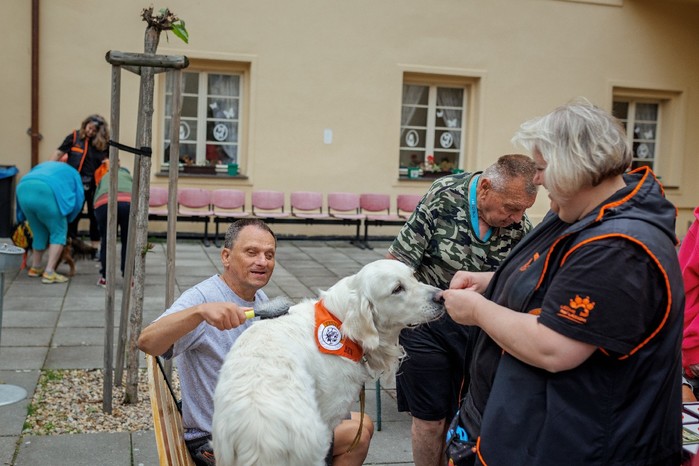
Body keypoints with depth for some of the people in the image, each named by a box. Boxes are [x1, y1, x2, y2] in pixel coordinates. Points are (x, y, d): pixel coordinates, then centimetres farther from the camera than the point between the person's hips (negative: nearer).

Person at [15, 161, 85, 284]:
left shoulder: (42, 166, 43)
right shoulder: (73, 173, 31)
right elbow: (78, 201, 19)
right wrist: (65, 219, 34)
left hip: (23, 190, 5)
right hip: (46, 192, -5)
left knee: (39, 232, 23)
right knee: (58, 232, 9)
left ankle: (35, 268, 36)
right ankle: (49, 273, 1)